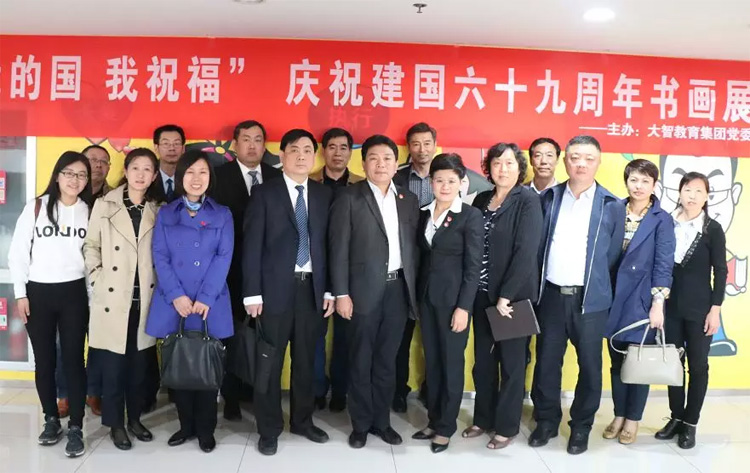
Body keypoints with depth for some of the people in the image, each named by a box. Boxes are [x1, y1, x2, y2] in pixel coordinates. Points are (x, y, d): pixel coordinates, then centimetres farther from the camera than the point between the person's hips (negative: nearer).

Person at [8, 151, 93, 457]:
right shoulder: (36, 207, -1)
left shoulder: (89, 211, 3)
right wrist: (20, 293, -3)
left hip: (74, 293, 0)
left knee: (73, 359, 1)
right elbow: (18, 253, 1)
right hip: (38, 292, 0)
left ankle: (76, 427, 9)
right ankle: (51, 420, 26)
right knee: (44, 360, 9)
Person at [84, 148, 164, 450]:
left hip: (144, 298, 2)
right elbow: (91, 246, 4)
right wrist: (98, 278, -5)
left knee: (140, 363, 10)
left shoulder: (157, 211, 8)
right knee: (113, 365, 3)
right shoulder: (104, 205, 2)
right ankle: (116, 424, 17)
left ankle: (134, 419, 26)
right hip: (113, 298, -2)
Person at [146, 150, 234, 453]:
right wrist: (176, 296, -13)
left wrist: (205, 298, -13)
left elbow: (224, 258, -3)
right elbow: (160, 258, 1)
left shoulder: (222, 215, 6)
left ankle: (205, 429, 18)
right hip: (173, 303, 1)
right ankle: (186, 425, 23)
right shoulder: (165, 214, 9)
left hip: (211, 304, -1)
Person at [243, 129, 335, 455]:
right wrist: (253, 293, -11)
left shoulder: (324, 195, 8)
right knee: (270, 362, 5)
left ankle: (302, 420, 30)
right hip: (276, 288, -3)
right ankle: (269, 429, 20)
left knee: (306, 360, 13)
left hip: (312, 288, 3)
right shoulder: (265, 193, -2)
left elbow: (327, 244, 8)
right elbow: (252, 246, -5)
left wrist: (329, 289, 4)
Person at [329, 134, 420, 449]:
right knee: (361, 361, 8)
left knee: (387, 361, 13)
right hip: (364, 290, -3)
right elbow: (339, 249, -6)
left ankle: (381, 421, 27)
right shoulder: (349, 198, -3)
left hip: (398, 288, 4)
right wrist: (341, 293, -11)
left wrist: (414, 289, 3)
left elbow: (413, 247, 9)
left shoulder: (408, 200, 10)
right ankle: (361, 424, 22)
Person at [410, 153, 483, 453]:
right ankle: (433, 421, 26)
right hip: (426, 297, 6)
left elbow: (473, 266, -10)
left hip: (453, 299, -5)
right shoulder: (425, 214, 9)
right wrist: (416, 295, 4)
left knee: (451, 364, 5)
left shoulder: (471, 216, -7)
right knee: (431, 362, 13)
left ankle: (445, 427, 18)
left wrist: (463, 306, -15)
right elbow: (422, 257, 10)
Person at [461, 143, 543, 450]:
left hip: (513, 296, -5)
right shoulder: (481, 200, 8)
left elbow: (526, 251, -17)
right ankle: (483, 418, 29)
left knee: (511, 362, 8)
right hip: (483, 294, 5)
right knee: (482, 360, 13)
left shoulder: (528, 201, -9)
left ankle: (506, 426, 21)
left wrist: (505, 296, -19)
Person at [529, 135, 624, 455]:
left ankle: (581, 427, 25)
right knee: (546, 362, 10)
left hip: (590, 299, -1)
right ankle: (546, 421, 27)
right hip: (551, 295, 2)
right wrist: (536, 285, 6)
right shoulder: (548, 198, 4)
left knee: (589, 365, 8)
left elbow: (613, 255, 3)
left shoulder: (611, 205, -1)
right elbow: (537, 246, 8)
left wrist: (599, 287, 3)